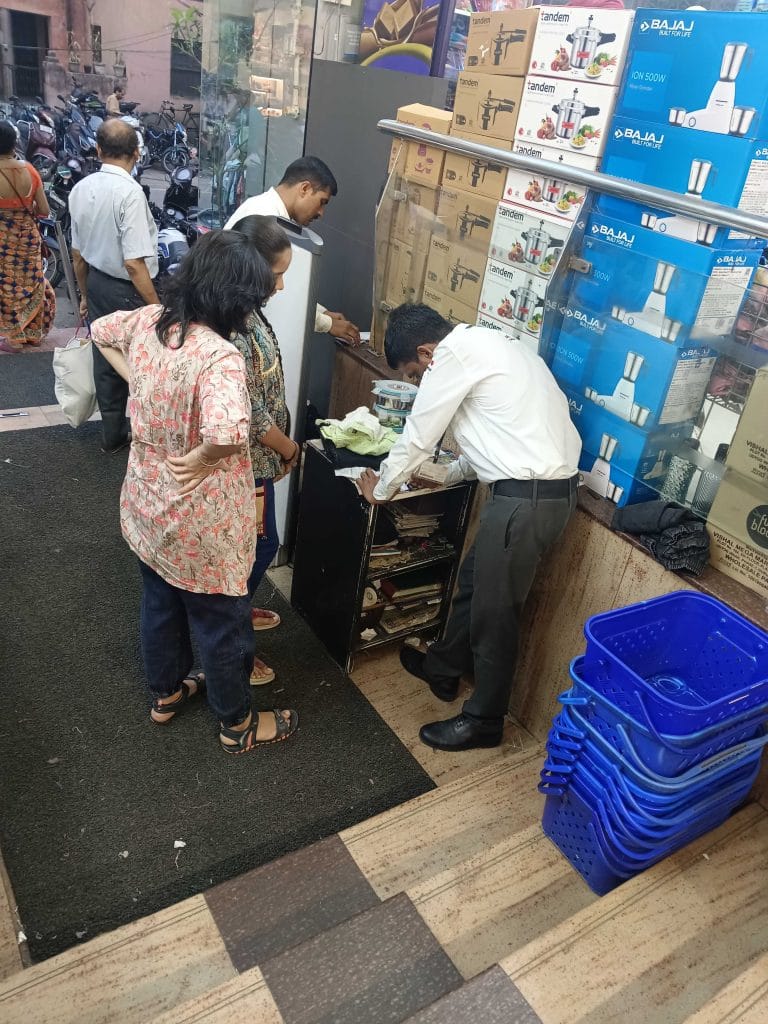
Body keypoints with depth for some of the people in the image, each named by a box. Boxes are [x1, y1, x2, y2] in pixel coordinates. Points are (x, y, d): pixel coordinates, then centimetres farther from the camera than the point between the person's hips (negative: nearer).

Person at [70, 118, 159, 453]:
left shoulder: (81, 188, 2)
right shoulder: (129, 192, -22)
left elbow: (78, 254, 10)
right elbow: (134, 263, -26)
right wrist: (156, 307, -19)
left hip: (97, 284, 7)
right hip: (127, 290, -7)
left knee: (105, 360, 17)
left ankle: (112, 434, 31)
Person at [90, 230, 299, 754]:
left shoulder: (147, 320, -6)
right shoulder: (220, 356, -31)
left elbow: (100, 331, 15)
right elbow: (227, 432, -48)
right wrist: (200, 458, -27)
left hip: (147, 502, 8)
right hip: (200, 521, -8)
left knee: (161, 603, 28)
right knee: (223, 624, 14)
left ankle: (167, 693, 52)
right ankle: (237, 724, 37)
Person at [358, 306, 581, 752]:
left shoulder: (455, 353, -11)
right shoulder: (486, 344, 19)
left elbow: (418, 437, -5)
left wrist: (381, 489, 10)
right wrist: (450, 475, 32)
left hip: (527, 497, -10)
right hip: (554, 485, 10)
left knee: (494, 610, 5)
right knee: (474, 581, 23)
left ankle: (484, 720, 23)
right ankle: (444, 669, 43)